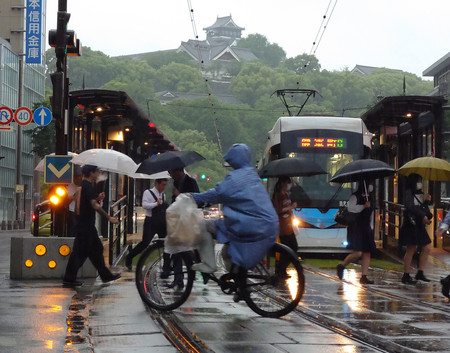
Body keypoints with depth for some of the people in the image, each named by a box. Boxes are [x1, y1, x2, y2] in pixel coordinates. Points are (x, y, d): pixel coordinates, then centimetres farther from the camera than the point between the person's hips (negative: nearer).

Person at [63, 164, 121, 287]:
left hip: (87, 225, 10)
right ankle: (69, 279, 0)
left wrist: (98, 198, 10)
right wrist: (109, 217, -22)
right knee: (80, 252, -5)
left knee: (96, 248, 14)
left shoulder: (83, 185, 15)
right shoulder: (88, 186, -15)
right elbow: (94, 205, -23)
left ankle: (106, 275, 21)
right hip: (85, 225, -10)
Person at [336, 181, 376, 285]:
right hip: (356, 228, -8)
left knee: (367, 253, 1)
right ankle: (341, 266, 7)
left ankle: (364, 277, 3)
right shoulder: (355, 197, -7)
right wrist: (364, 206, -21)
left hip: (366, 229, 8)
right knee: (357, 253, -15)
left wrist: (371, 228, 20)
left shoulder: (369, 198, 17)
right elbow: (350, 208, -23)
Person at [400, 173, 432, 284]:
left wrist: (426, 202, 9)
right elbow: (409, 206, -21)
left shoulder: (417, 194, 20)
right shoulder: (408, 193, -6)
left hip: (419, 225, 9)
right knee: (411, 249, -7)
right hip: (411, 224, -9)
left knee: (426, 248, 6)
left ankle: (420, 273, 9)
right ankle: (406, 276, -3)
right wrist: (423, 216, -24)